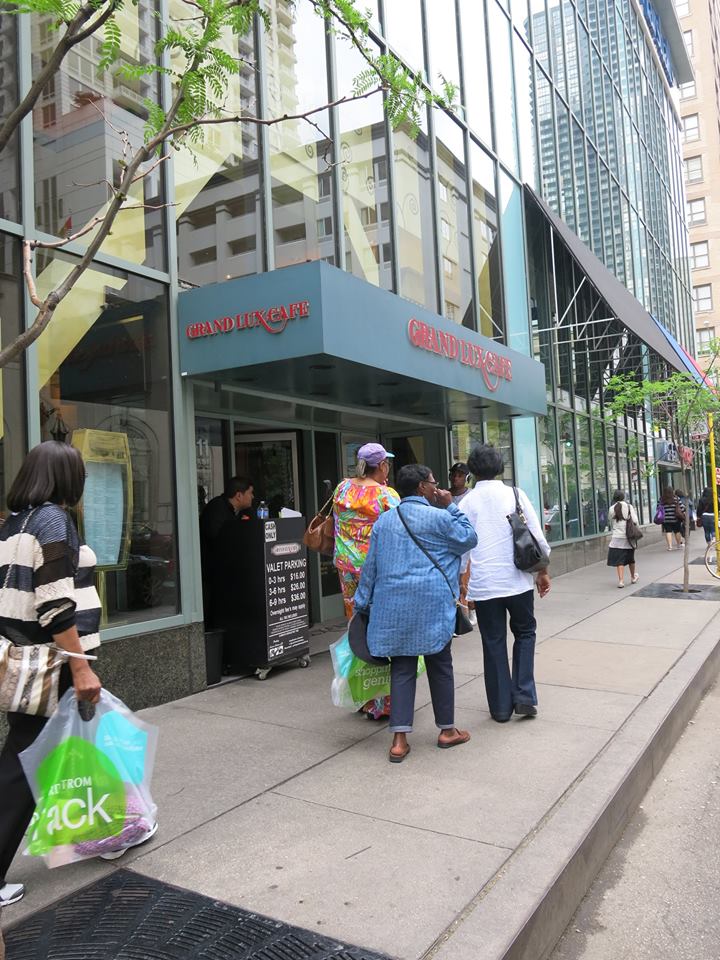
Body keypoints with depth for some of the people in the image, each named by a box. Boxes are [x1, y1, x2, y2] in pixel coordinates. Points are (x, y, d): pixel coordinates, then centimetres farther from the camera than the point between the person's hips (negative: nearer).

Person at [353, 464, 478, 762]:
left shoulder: (384, 520, 9)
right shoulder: (438, 517, -7)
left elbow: (371, 565, 10)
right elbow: (469, 540, 6)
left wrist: (363, 602, 16)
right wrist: (451, 508, 9)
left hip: (393, 606, 4)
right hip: (431, 605, -4)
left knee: (402, 668, 7)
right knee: (439, 665, 11)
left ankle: (400, 740, 4)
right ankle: (447, 730, 25)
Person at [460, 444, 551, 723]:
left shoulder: (466, 503, -1)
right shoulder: (515, 495, -1)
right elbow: (537, 536, 0)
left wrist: (462, 587, 7)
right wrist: (543, 571, 12)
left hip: (483, 584, 0)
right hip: (517, 580, 0)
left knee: (494, 643, 11)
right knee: (524, 632, 20)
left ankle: (501, 707, 18)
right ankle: (525, 696, 11)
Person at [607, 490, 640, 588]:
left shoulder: (612, 509, -2)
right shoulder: (629, 506, -2)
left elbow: (611, 524, 6)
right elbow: (635, 521, -8)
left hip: (617, 537, -1)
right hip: (629, 537, 2)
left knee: (619, 560, -1)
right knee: (630, 558, 19)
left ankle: (621, 580, -12)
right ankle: (633, 577, 37)